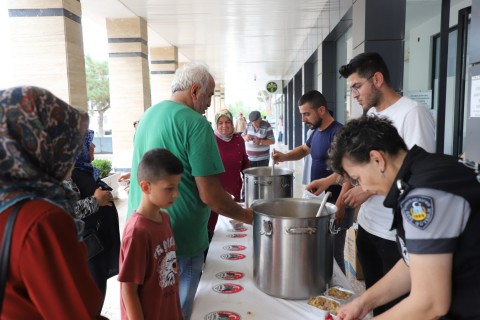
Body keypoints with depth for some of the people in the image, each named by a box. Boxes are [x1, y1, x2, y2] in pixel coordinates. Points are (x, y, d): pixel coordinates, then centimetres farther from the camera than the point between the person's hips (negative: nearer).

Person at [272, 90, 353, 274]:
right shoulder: (317, 131, 10)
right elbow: (304, 149, 29)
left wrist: (339, 206, -26)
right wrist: (284, 157, 9)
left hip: (334, 204, -8)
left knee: (332, 255, 1)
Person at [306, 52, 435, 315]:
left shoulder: (412, 113, -15)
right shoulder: (371, 115, 10)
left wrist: (369, 189, -18)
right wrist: (329, 180, 7)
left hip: (397, 232, -7)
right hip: (368, 224, 7)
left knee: (395, 301, 8)